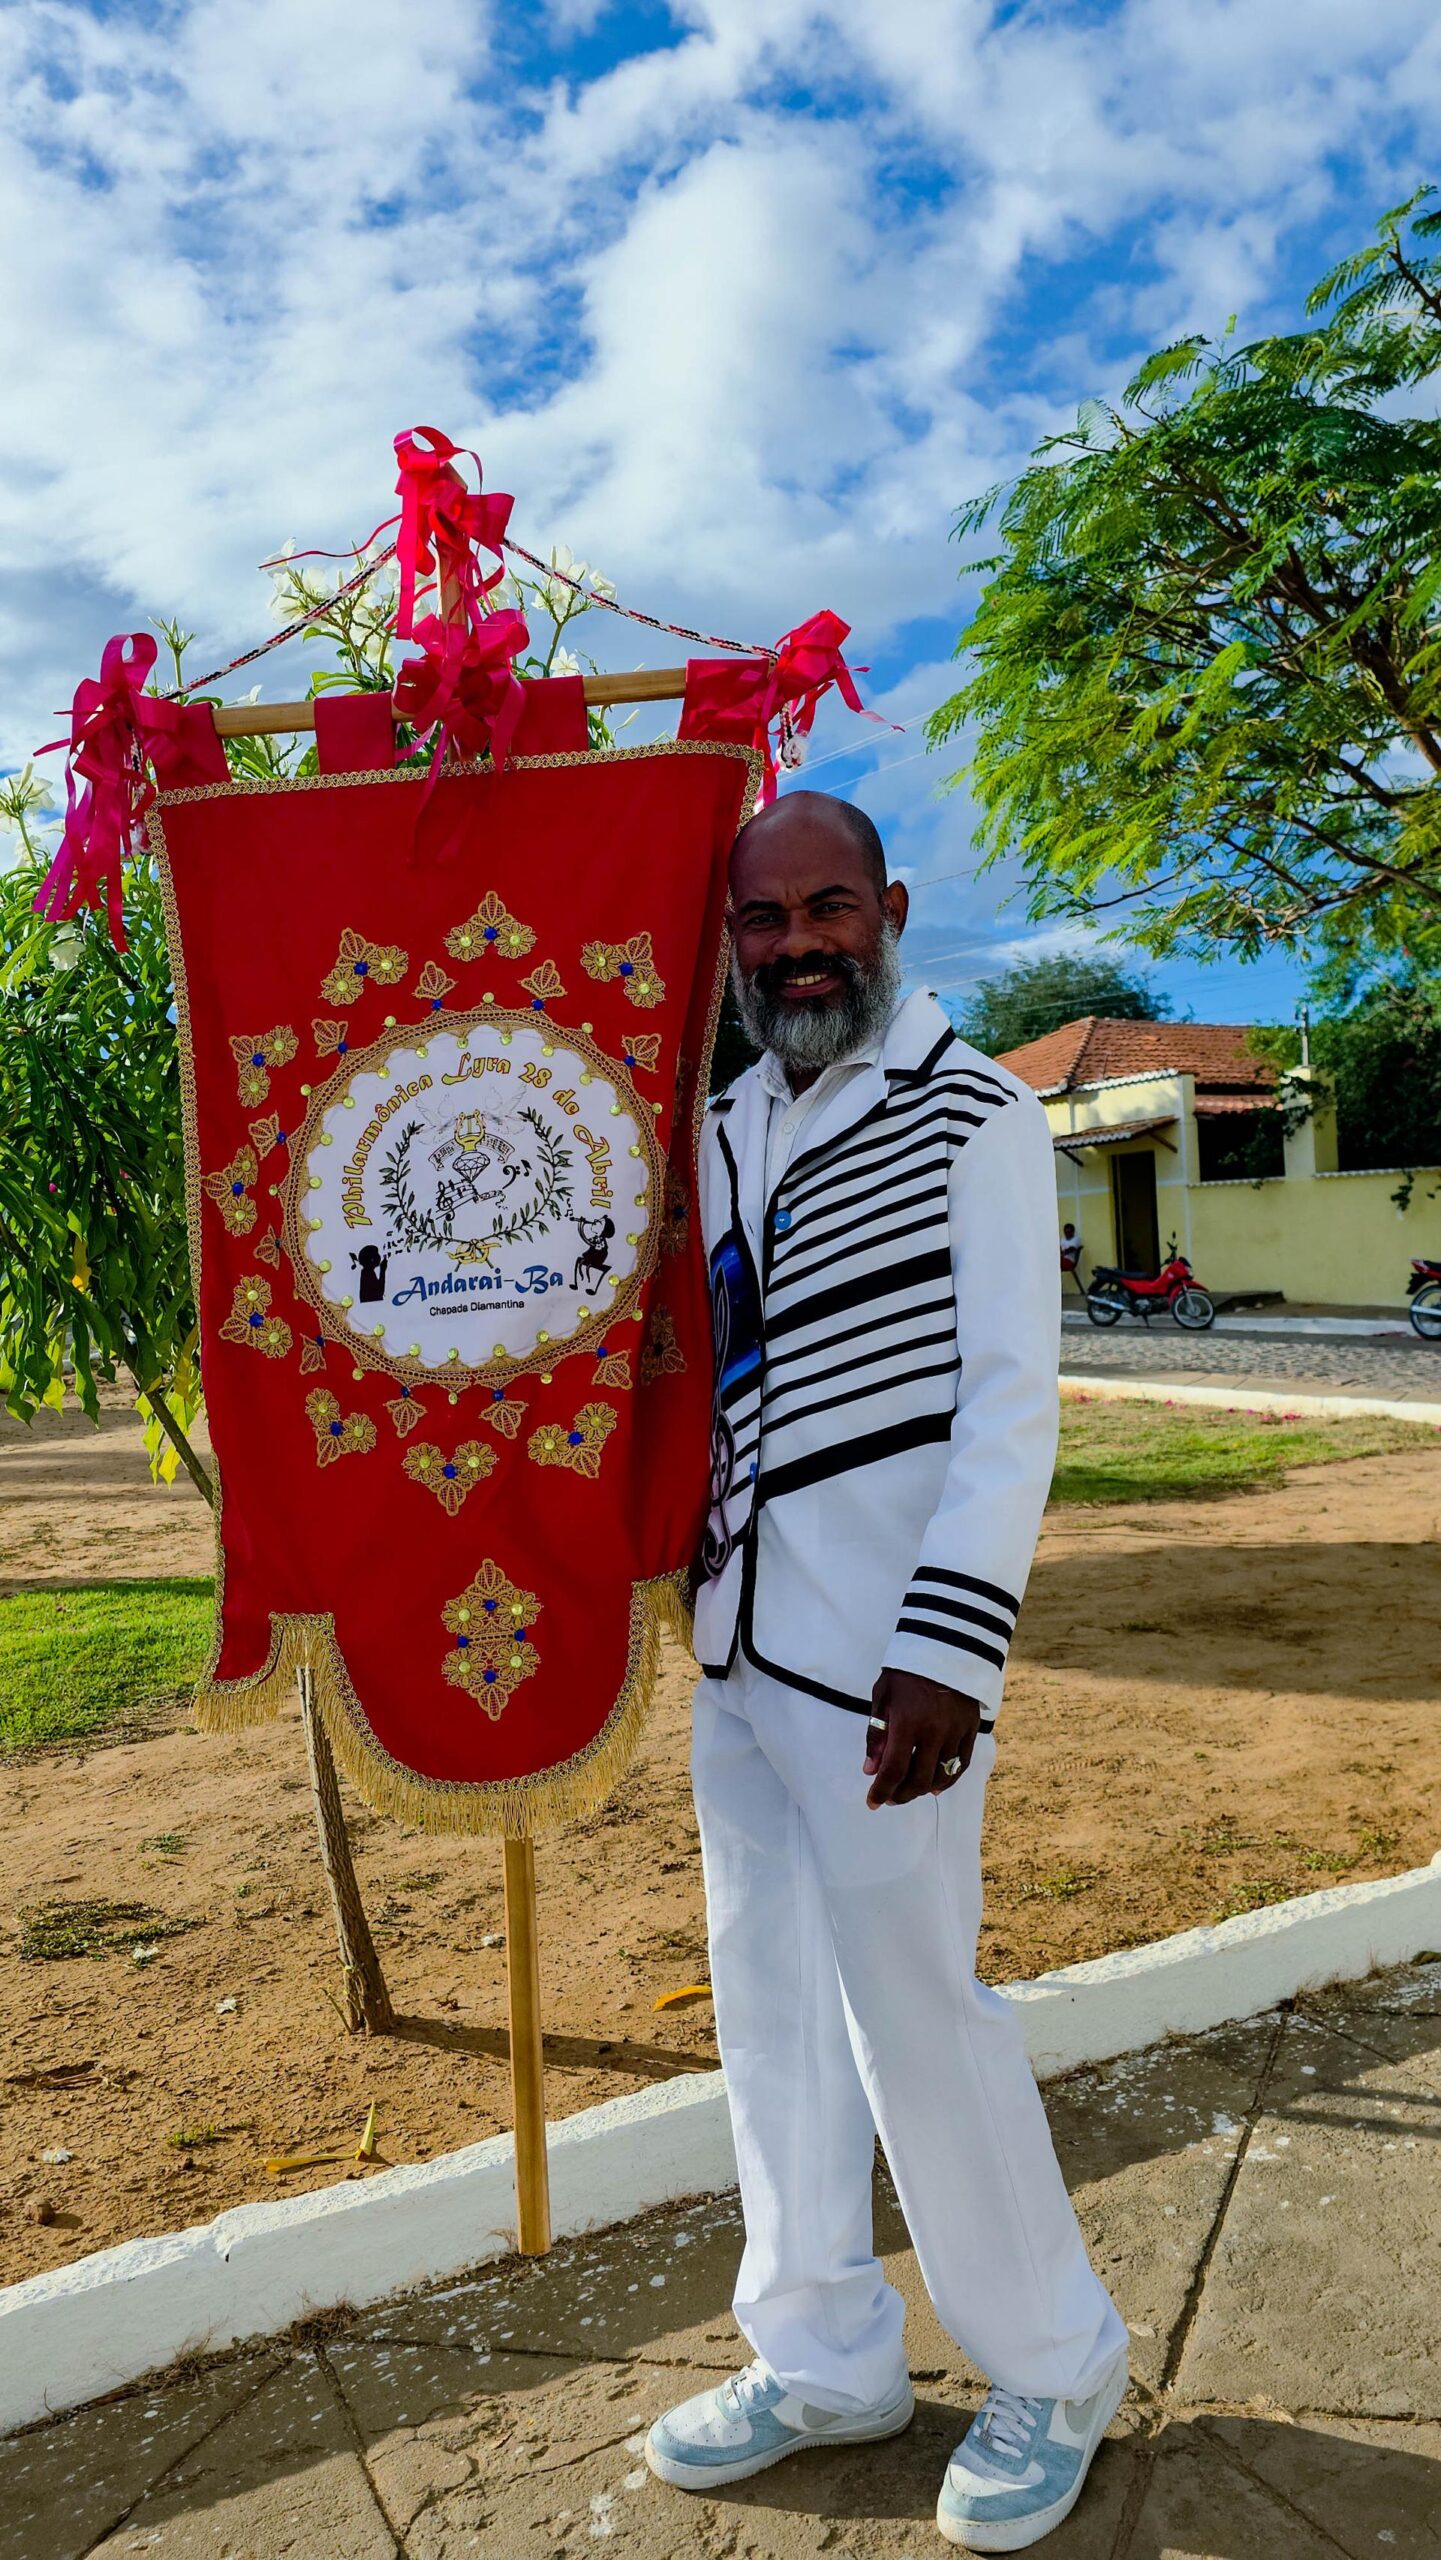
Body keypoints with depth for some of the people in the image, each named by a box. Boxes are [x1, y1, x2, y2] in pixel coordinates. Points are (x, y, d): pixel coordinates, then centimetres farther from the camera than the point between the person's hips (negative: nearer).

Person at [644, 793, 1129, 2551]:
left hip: (879, 1654, -6)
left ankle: (1054, 2362, 28)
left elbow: (1010, 1400, -13)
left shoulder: (975, 1119, -6)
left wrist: (949, 1649, -20)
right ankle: (824, 2357, 35)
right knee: (772, 1999, 15)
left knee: (911, 1996, 3)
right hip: (734, 1639, 7)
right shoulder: (718, 1133, 12)